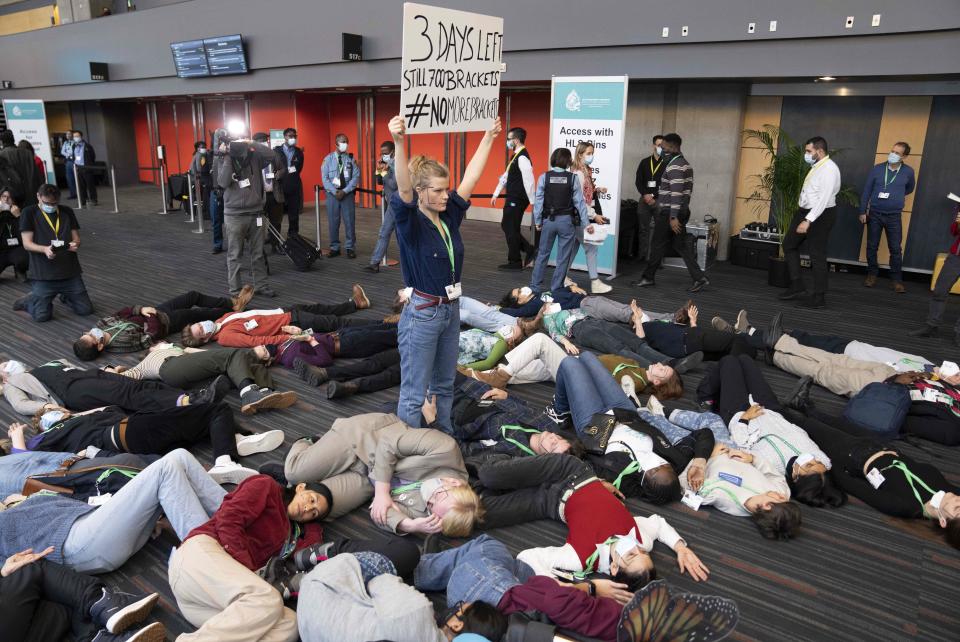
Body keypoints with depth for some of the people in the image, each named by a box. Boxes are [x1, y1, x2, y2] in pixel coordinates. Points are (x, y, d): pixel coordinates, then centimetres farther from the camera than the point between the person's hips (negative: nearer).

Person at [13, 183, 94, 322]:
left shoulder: (67, 212, 10)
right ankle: (31, 300, 26)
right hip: (44, 274, -3)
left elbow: (76, 238, 10)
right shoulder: (29, 213, -1)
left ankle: (66, 296, 34)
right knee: (42, 316, -9)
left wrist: (75, 244, -16)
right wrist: (45, 249, -27)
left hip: (70, 270, 3)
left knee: (86, 310, 2)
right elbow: (27, 244, -6)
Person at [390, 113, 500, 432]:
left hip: (451, 310, 7)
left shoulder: (449, 215, 3)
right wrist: (399, 143, -48)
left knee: (445, 385, 21)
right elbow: (403, 189, -33)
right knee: (413, 394, 2)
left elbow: (471, 177, 6)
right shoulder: (410, 222, -15)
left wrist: (489, 137, 6)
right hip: (421, 314, -7)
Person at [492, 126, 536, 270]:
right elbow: (506, 176, 18)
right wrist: (496, 194, 19)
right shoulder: (515, 156, 13)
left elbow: (529, 181, -23)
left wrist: (533, 202, -23)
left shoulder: (522, 158, -19)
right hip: (512, 199, 10)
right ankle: (529, 249, 20)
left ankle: (515, 262, 13)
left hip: (517, 200, -10)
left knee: (511, 229, 1)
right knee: (506, 226, 16)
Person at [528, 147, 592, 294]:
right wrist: (586, 222, 3)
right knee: (563, 257, 8)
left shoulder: (544, 177, -4)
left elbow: (538, 201, -2)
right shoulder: (573, 178, -7)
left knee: (543, 254, 14)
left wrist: (538, 221, 8)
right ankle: (555, 289, 12)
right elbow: (579, 202, -4)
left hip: (548, 220, 2)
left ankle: (535, 286, 17)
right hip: (566, 221, -1)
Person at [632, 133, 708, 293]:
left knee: (658, 245, 2)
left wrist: (673, 217, -27)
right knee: (681, 245, 10)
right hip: (683, 211, 10)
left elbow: (676, 193, -24)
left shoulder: (674, 166, -16)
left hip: (670, 212, -10)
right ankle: (699, 278, 6)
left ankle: (648, 278, 13)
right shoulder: (685, 163, 15)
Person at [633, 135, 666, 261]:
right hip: (644, 199, 3)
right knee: (643, 229, 4)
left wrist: (654, 196, -10)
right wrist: (645, 195, -7)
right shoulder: (645, 162, 13)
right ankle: (641, 256, 8)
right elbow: (638, 181, 8)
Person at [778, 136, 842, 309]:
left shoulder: (829, 169, -19)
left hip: (821, 215, -10)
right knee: (789, 245, 13)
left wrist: (808, 221, -32)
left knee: (817, 256, -2)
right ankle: (797, 286, 19)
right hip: (805, 211, 10)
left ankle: (819, 298, 9)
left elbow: (824, 199, -27)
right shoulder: (816, 166, 10)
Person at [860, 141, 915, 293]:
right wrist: (863, 211, -2)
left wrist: (897, 196, 14)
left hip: (894, 216, 0)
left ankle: (897, 279, 9)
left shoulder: (908, 171, -2)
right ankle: (872, 274, 21)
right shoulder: (877, 169, -3)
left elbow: (910, 188, 19)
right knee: (872, 246, 7)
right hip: (874, 214, 1)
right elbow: (867, 190, 0)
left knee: (895, 249, 1)